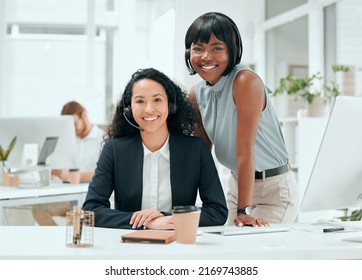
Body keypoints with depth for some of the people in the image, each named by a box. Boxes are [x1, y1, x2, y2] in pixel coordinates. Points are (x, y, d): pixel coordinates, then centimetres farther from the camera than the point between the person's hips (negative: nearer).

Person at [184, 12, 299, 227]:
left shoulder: (246, 81, -23)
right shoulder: (196, 95, -1)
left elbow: (245, 152, -26)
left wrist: (244, 211, -26)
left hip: (274, 187, -6)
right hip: (237, 184, 7)